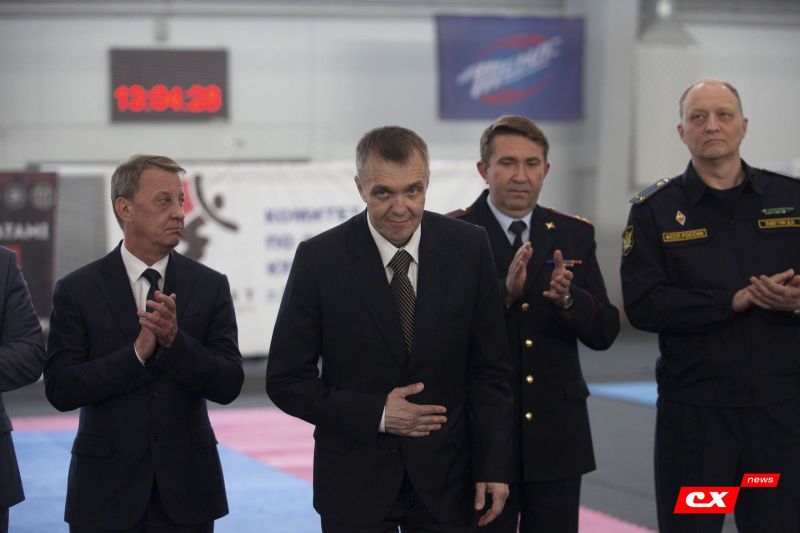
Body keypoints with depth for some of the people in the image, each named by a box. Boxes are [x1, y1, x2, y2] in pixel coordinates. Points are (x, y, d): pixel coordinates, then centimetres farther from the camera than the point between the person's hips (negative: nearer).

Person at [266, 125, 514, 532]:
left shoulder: (468, 248, -4)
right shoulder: (319, 259, -9)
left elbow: (489, 369, 1)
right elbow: (286, 379, -5)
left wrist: (493, 466, -4)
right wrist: (375, 414, -13)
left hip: (445, 474, 2)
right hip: (355, 480, -1)